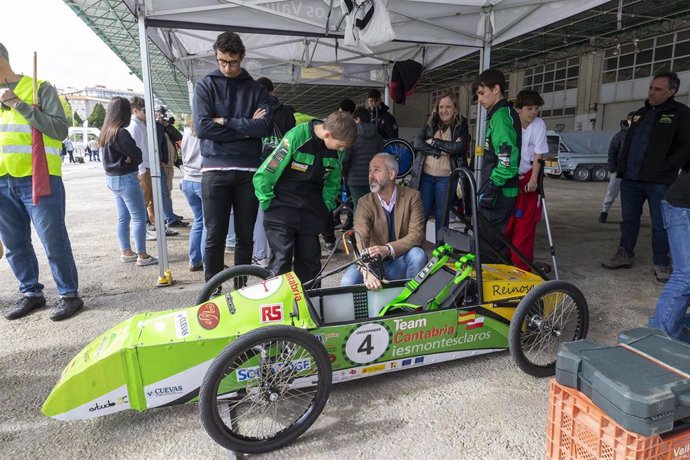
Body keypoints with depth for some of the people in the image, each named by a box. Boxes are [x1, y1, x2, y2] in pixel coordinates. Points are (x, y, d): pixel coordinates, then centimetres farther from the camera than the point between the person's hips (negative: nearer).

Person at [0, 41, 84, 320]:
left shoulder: (39, 88, 0)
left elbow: (60, 129, -13)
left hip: (38, 178, -6)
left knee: (53, 241, -3)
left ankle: (68, 295, 10)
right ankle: (31, 293, 25)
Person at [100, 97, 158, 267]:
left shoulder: (107, 131, 9)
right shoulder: (121, 133, -19)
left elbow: (111, 155, 9)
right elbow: (137, 155, -19)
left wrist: (128, 157, -9)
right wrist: (130, 158, 1)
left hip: (113, 178, 9)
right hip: (126, 178, -9)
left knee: (123, 217, 14)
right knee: (139, 217, -4)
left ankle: (126, 252, 21)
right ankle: (142, 256, -1)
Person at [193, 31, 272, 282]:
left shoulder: (256, 89, 11)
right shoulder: (205, 86, 8)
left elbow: (266, 126, -7)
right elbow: (202, 127, -8)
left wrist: (225, 122, -10)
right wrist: (246, 128, -7)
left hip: (248, 171, 2)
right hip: (215, 170, -1)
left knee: (245, 236, 7)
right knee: (215, 236, -1)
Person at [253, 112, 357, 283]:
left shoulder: (336, 150, -1)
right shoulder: (296, 137, -18)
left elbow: (333, 182, 16)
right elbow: (262, 177, -14)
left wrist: (325, 208, 7)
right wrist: (270, 207, -7)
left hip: (310, 215, 5)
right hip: (283, 211, -4)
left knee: (311, 263, 5)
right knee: (281, 263, -7)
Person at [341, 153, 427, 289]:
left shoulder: (412, 197, -6)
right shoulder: (365, 203, -7)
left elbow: (417, 235, -16)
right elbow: (360, 241, -20)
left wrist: (388, 249, -35)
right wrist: (367, 272, -40)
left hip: (401, 263, 0)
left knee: (417, 255, -31)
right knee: (347, 282, -25)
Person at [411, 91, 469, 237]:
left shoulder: (461, 125, 4)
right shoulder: (429, 123, 9)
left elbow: (461, 147, -13)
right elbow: (417, 144, -4)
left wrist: (434, 142, -10)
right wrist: (442, 150, -14)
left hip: (446, 177, -2)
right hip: (425, 175, 2)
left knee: (442, 216, 8)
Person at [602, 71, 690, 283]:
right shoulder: (641, 113, 16)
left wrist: (666, 167, -17)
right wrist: (622, 167, 10)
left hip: (658, 182, -6)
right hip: (630, 179, 6)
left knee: (660, 224, 2)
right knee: (629, 219, 14)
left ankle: (661, 264, 13)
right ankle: (624, 255, 25)